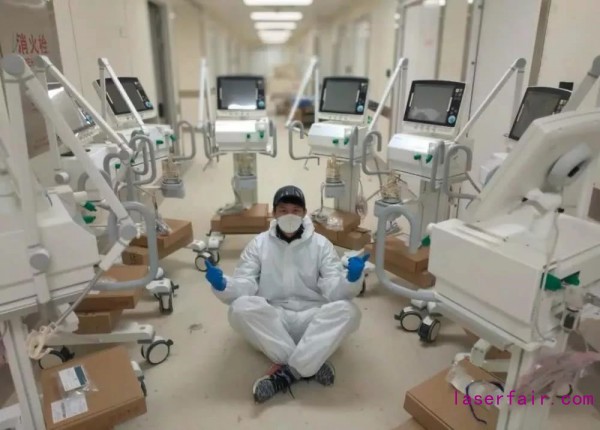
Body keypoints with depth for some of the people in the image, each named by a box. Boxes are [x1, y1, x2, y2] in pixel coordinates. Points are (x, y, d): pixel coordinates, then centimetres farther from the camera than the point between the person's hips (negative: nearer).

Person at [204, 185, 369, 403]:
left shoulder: (321, 244, 1)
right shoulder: (259, 244, 3)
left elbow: (334, 290, -9)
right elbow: (244, 286, -7)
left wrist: (351, 279, -32)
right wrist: (222, 285, -29)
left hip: (312, 320, 0)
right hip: (271, 322, 1)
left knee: (347, 310, -29)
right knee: (241, 307, -30)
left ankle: (287, 371, -27)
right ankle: (308, 366, -23)